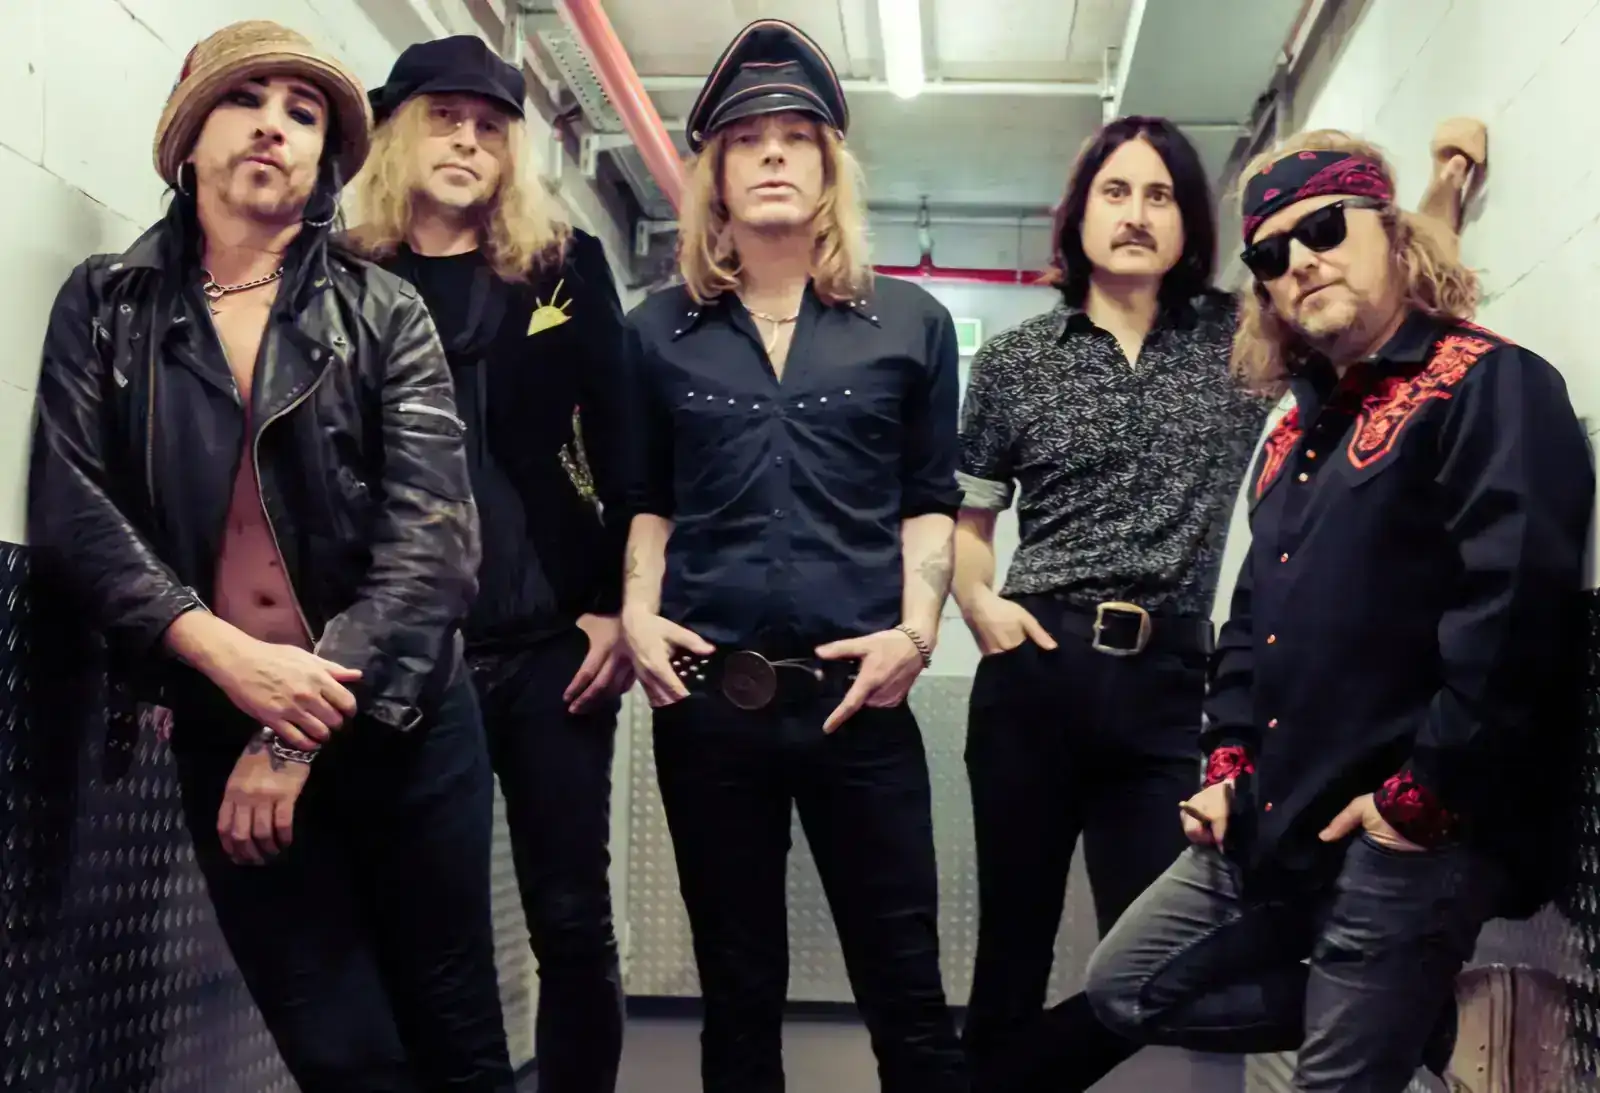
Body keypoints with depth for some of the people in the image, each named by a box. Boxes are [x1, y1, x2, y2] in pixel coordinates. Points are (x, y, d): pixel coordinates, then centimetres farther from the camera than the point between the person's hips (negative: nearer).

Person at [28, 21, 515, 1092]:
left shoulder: (385, 313, 3)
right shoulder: (106, 304, 7)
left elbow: (432, 535, -8)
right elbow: (72, 507, -4)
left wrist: (303, 730, -16)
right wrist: (227, 655, -18)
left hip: (403, 722, 0)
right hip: (222, 728, 0)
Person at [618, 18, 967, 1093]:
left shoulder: (910, 323, 6)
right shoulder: (662, 329, 9)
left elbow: (929, 500, 7)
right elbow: (647, 500, 15)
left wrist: (916, 628, -7)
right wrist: (637, 614, 0)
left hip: (856, 696, -1)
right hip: (706, 697, 2)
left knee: (907, 990, 4)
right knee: (737, 989, 13)